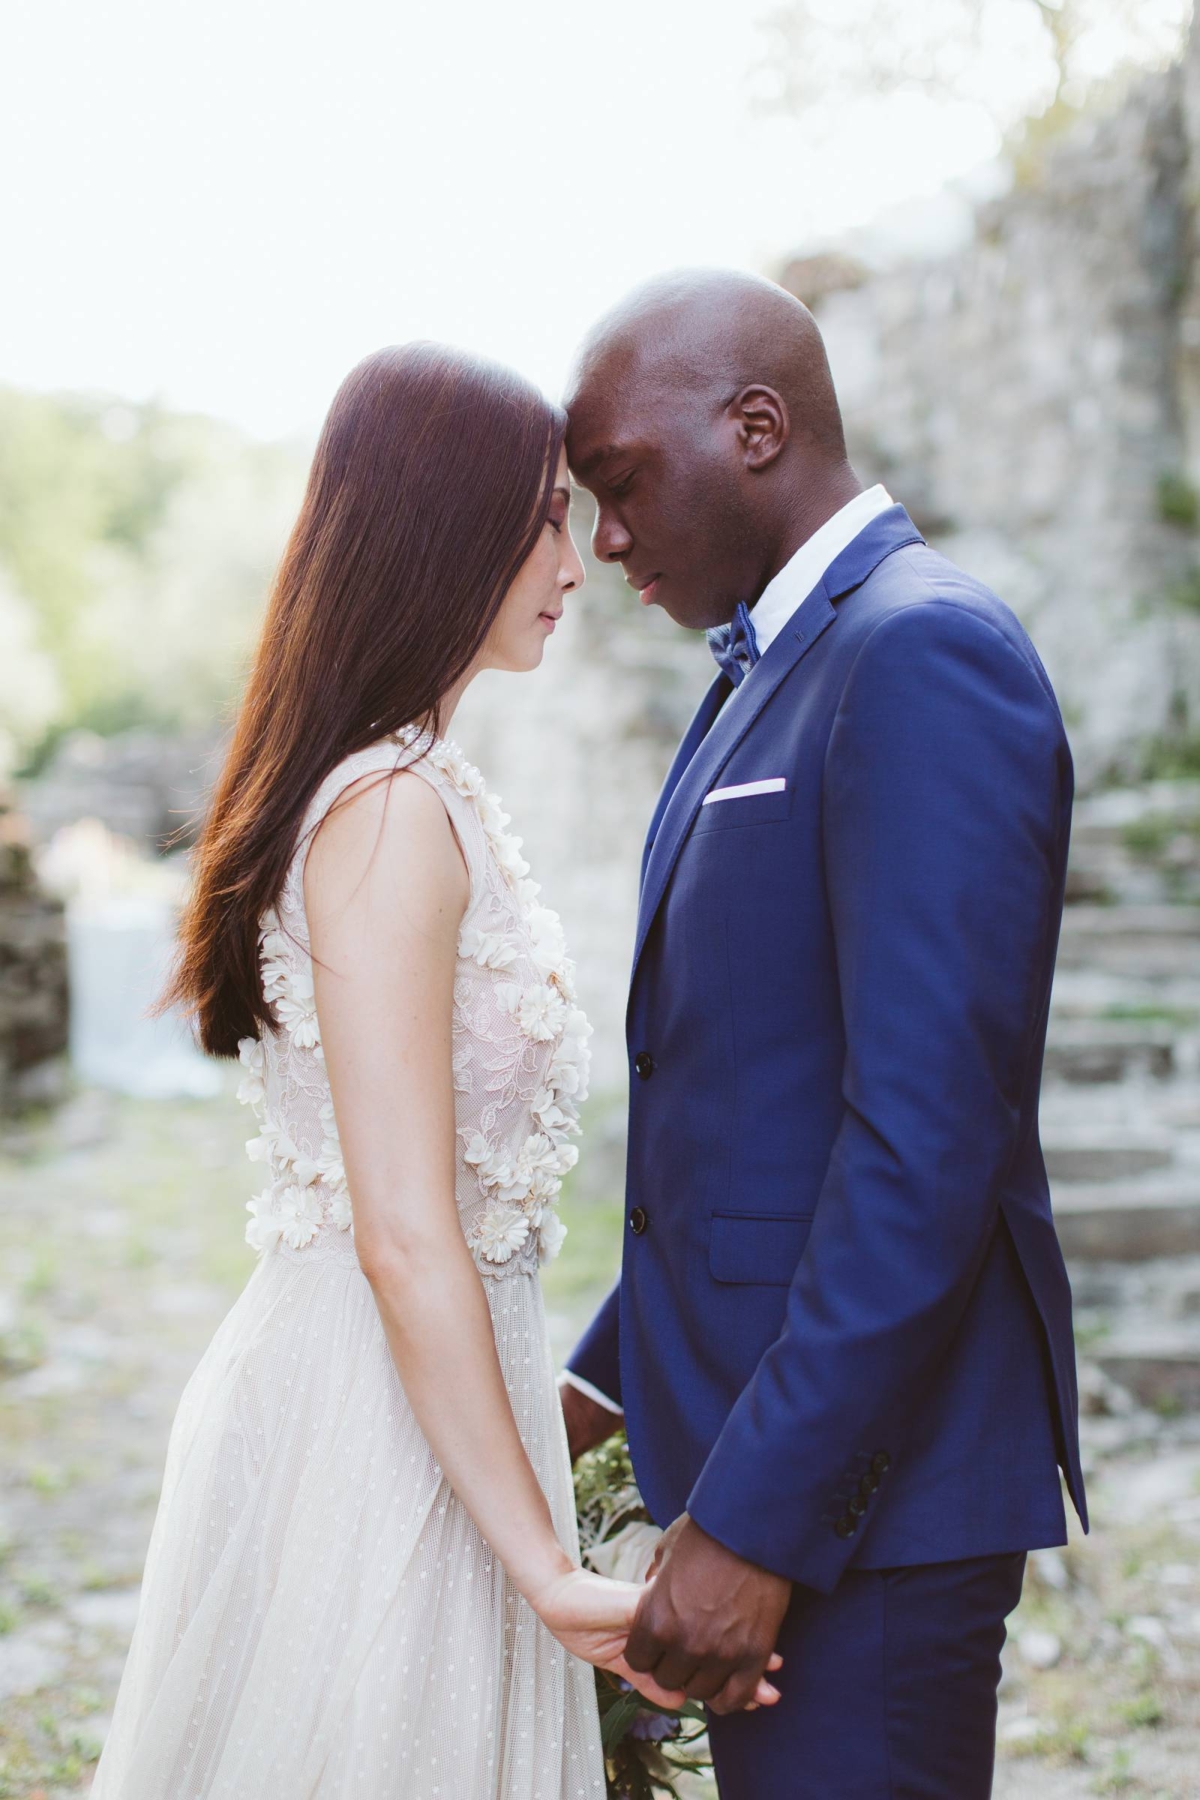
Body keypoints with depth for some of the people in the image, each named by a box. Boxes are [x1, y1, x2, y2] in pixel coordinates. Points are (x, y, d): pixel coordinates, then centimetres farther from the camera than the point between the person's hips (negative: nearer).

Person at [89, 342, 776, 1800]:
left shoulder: (411, 792, 9)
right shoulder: (394, 817, -20)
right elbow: (405, 1239, -23)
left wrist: (539, 1389, 21)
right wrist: (548, 1570, -20)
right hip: (383, 1427, -9)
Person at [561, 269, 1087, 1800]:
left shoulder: (924, 653, -16)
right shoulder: (765, 673, 15)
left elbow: (929, 1133, -23)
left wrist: (757, 1516, -22)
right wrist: (609, 1373, 15)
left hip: (865, 1483, -9)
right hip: (755, 1427, 9)